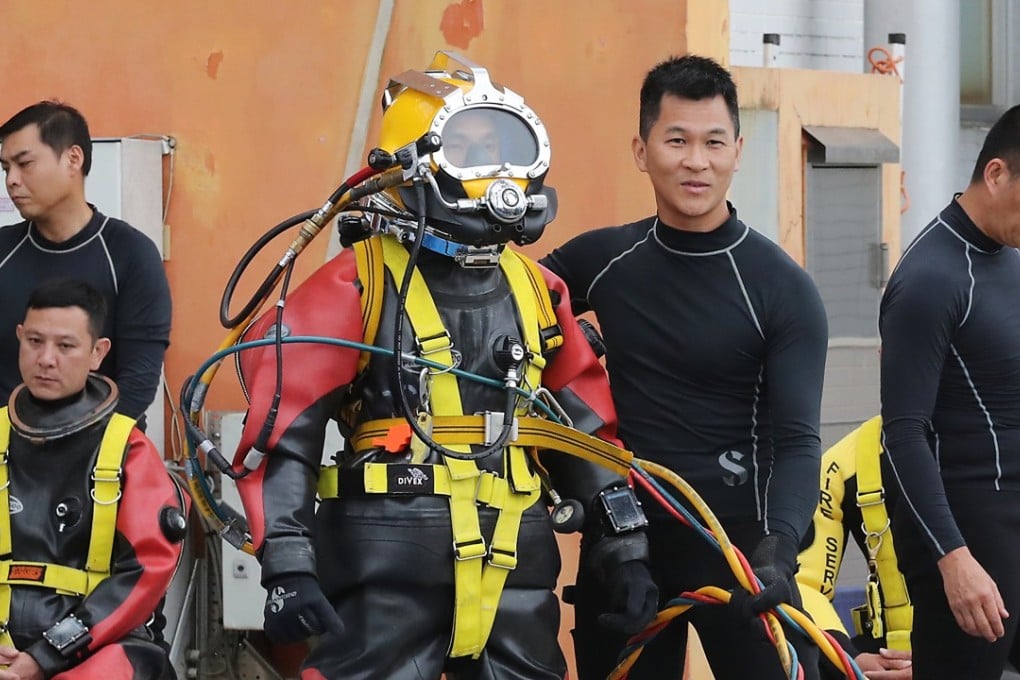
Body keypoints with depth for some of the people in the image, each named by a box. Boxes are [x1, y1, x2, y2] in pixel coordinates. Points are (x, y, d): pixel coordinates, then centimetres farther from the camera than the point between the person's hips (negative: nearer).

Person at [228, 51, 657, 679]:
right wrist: (287, 567, -17)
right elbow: (283, 427, -9)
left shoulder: (534, 290, 14)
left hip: (515, 572, 6)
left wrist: (626, 550, 15)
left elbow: (587, 428, 20)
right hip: (387, 575, -6)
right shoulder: (359, 286, -4)